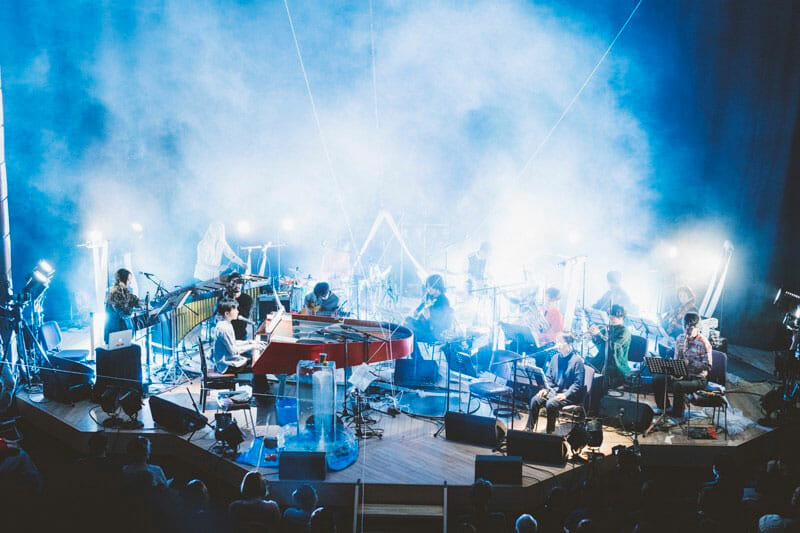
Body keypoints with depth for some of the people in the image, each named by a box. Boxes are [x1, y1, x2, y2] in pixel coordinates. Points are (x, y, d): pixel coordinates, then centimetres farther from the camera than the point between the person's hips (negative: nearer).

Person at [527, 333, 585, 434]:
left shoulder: (577, 360, -9)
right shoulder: (555, 358, 12)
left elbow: (578, 384, -14)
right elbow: (548, 377, 17)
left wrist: (565, 395, -23)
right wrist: (545, 389, -2)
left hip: (569, 395, -6)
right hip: (553, 391, 6)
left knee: (550, 403, -32)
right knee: (535, 400, -18)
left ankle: (550, 432, -18)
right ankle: (529, 429, -12)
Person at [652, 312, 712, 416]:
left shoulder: (703, 343, -14)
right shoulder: (680, 339, 5)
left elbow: (707, 366, -15)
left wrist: (690, 362, -26)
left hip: (697, 378, -7)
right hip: (680, 373, 7)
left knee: (678, 385, -34)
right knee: (657, 379, -10)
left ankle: (677, 415, -17)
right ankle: (664, 408, 7)